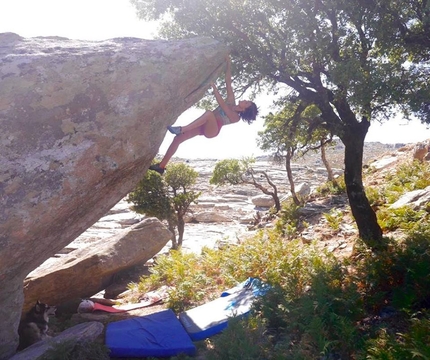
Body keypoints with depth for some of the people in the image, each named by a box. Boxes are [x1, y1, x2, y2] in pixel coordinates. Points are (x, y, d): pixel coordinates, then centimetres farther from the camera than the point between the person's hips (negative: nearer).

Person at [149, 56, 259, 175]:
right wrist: (229, 64, 1)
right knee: (178, 138, -7)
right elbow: (228, 82, 9)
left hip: (211, 129, -7)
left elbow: (221, 104, -19)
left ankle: (181, 129, -43)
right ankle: (161, 166, -3)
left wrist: (213, 86, -22)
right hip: (203, 125, 8)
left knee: (209, 113, -38)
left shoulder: (235, 117, -7)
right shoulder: (231, 102, 13)